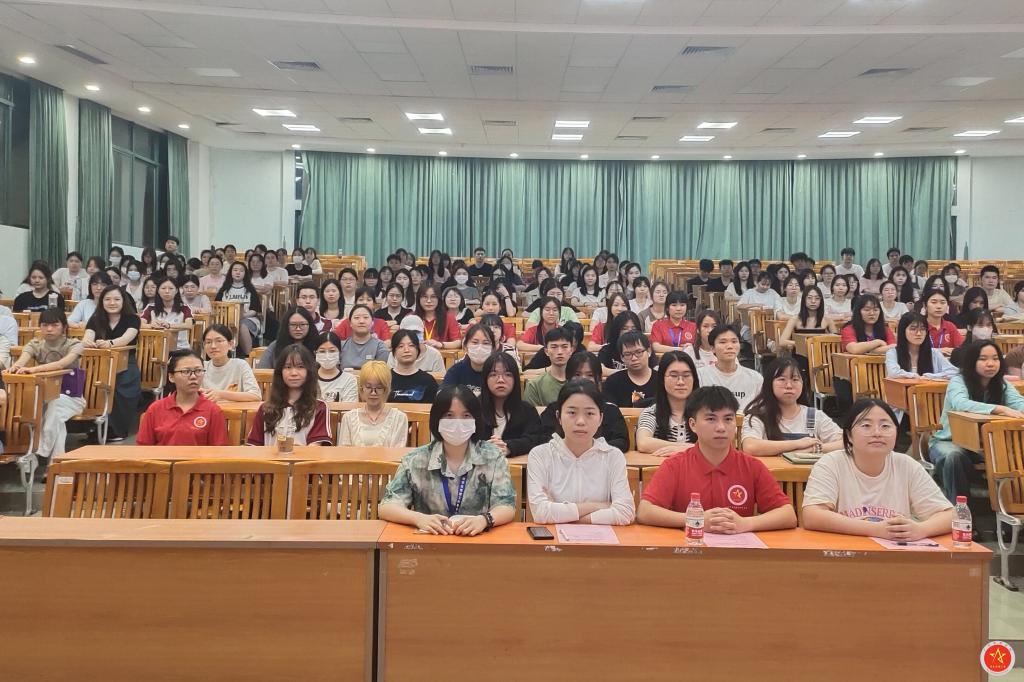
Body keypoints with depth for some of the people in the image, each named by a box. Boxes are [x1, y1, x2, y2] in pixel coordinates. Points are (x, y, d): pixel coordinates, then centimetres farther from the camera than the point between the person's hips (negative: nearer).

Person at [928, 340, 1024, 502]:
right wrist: (1000, 409, -47)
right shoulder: (958, 381, -13)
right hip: (950, 441, -4)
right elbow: (960, 403, -35)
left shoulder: (1002, 384, 3)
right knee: (954, 457, -36)